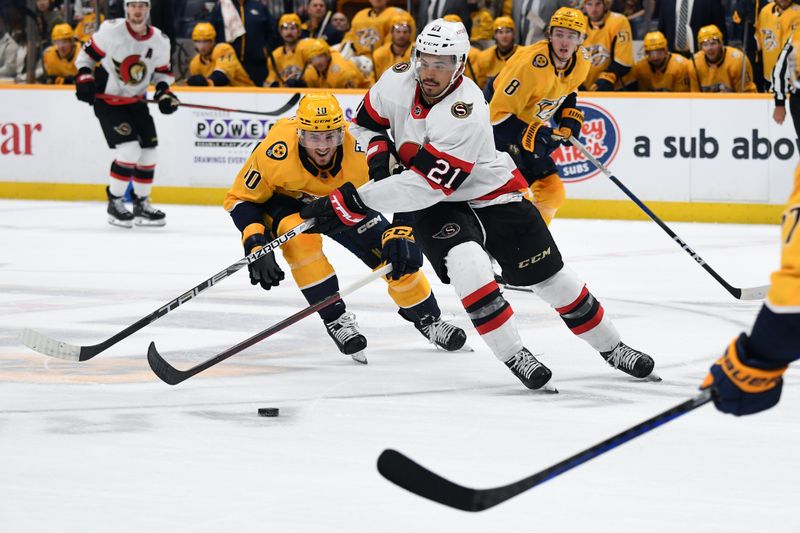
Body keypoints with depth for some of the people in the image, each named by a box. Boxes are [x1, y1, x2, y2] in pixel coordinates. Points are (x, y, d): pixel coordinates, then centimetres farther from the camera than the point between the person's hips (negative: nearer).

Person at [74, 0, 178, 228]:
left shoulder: (160, 41, -4)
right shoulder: (111, 30, -17)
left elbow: (162, 71, 10)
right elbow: (88, 54, -5)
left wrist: (163, 91, -7)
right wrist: (84, 78, -18)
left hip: (136, 102, 6)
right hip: (107, 101, -6)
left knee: (148, 152, 5)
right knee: (129, 150, -18)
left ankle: (141, 204, 23)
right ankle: (115, 203, -4)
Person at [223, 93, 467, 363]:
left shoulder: (360, 151, -36)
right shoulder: (275, 154, -38)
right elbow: (240, 199, -24)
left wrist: (401, 233, -40)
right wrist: (256, 246, -34)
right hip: (285, 201, -2)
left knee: (392, 250, -7)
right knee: (300, 236, -34)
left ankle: (427, 319, 21)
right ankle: (335, 318, -18)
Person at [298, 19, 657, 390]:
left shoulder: (465, 116, -33)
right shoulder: (397, 82, -15)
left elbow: (426, 185, -36)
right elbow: (365, 123, 7)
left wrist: (355, 201, -38)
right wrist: (379, 153, -13)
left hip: (491, 196, -3)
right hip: (436, 207, 3)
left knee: (551, 277, 0)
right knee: (465, 260, -28)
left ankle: (610, 346, 23)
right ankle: (514, 357, -20)